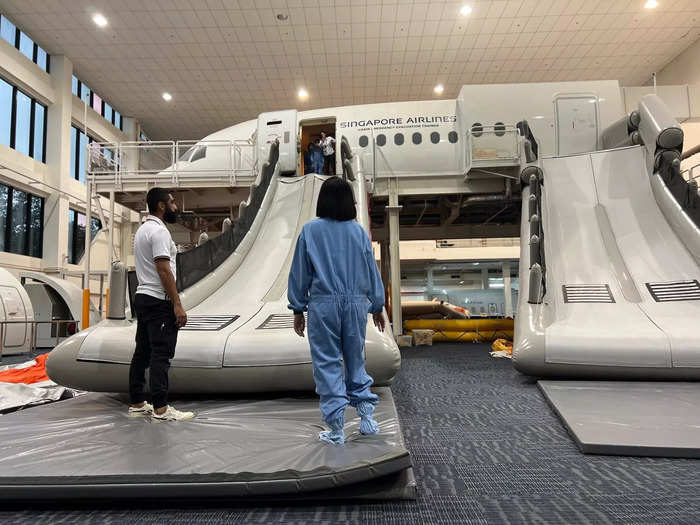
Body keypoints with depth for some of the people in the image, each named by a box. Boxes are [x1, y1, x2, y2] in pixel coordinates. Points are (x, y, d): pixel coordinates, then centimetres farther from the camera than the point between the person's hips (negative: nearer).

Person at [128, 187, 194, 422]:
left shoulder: (143, 229, 19)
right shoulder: (158, 230, -15)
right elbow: (164, 271, -23)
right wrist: (177, 305, -23)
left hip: (142, 297, 11)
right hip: (159, 301, -11)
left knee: (142, 353, 14)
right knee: (161, 354, -8)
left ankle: (137, 404, 21)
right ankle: (161, 409, -5)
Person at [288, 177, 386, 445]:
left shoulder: (310, 230, -4)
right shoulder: (359, 231, 2)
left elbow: (300, 273, -1)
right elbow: (372, 271, 7)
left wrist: (298, 309, 7)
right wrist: (377, 307, 17)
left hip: (323, 305, -2)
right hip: (356, 303, 3)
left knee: (328, 364, 5)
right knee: (355, 359, 18)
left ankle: (336, 429, 10)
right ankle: (366, 415, 18)